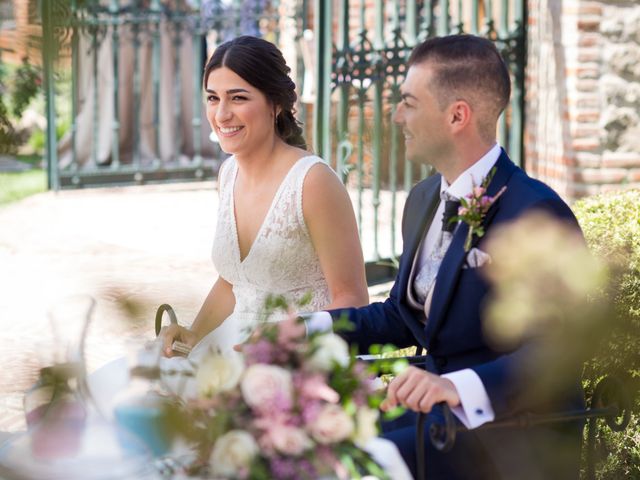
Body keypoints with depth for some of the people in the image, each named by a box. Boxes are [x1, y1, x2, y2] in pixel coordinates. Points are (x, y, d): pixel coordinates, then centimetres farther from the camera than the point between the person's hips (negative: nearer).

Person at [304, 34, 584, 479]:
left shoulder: (537, 213, -17)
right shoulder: (425, 199, 11)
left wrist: (460, 386, -40)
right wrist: (311, 326, 6)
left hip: (512, 437, -8)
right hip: (440, 411, 8)